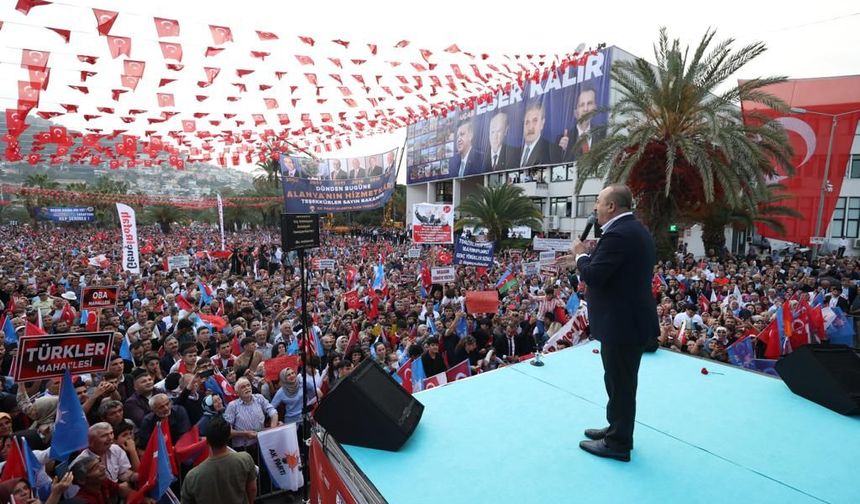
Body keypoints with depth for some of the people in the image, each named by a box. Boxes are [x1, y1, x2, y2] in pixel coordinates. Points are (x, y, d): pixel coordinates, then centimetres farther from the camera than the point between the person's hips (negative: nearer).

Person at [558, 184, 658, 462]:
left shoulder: (618, 234, -23)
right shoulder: (636, 229, 10)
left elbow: (592, 276, -25)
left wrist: (581, 255, -7)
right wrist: (587, 255, 9)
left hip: (621, 322, -10)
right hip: (632, 317, 10)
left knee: (619, 383, 4)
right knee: (621, 381, 22)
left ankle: (618, 444, 20)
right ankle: (617, 430, 37)